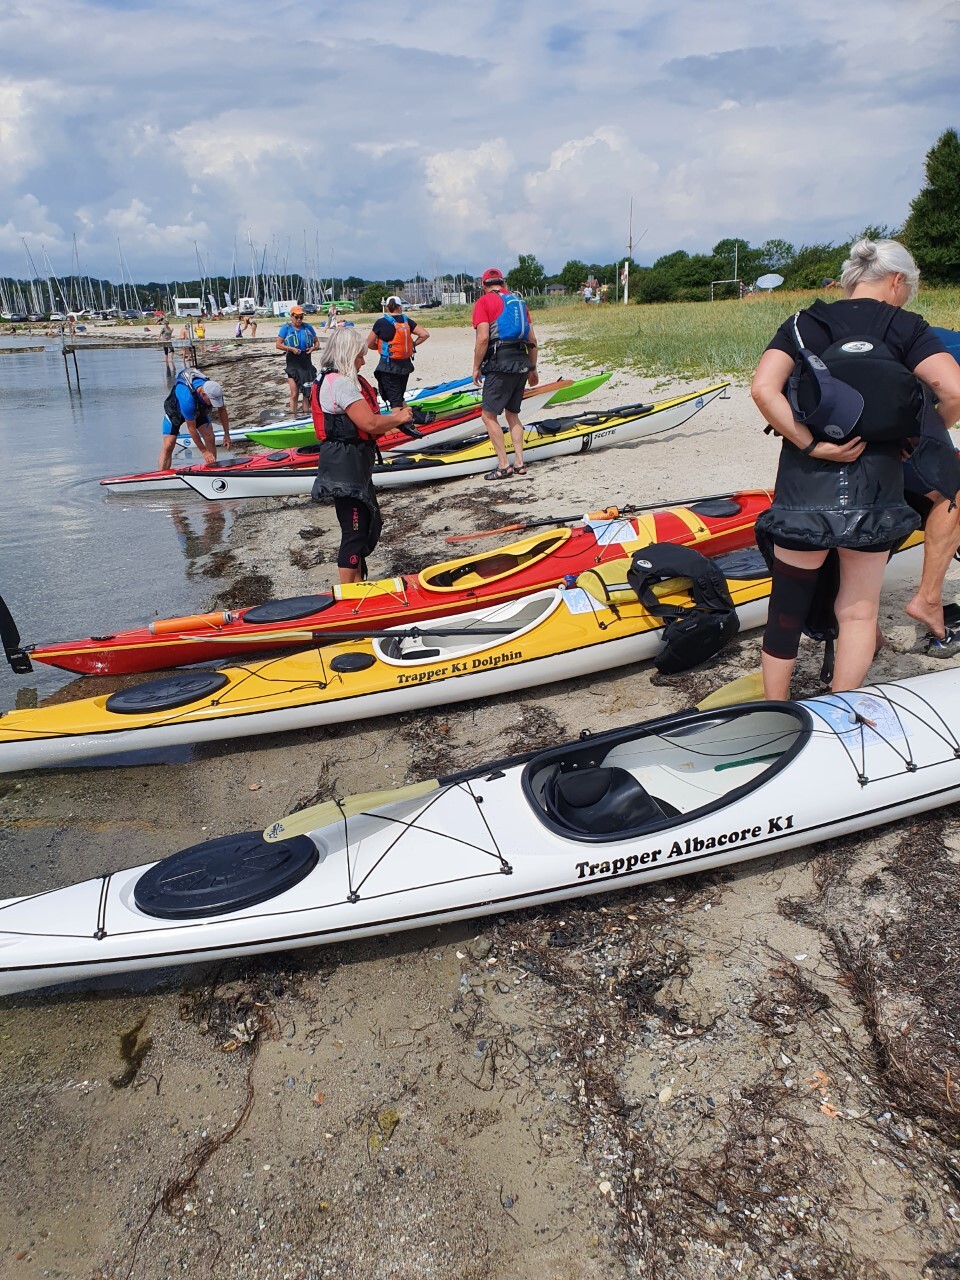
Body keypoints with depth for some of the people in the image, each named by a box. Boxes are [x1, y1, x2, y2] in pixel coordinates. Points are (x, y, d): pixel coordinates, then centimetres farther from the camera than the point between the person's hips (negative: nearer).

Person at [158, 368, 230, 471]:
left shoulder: (215, 391, -30)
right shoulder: (188, 399, -45)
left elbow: (222, 410, -8)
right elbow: (191, 428, -33)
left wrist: (226, 434, -8)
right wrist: (204, 451, -28)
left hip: (199, 409, 5)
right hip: (175, 410, -5)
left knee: (210, 438, -11)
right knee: (168, 445, -15)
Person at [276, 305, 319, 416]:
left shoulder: (308, 327, 6)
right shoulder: (286, 328, -2)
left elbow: (316, 342, 13)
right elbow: (278, 345, -5)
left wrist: (313, 348, -9)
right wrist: (291, 349, -17)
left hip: (306, 362, 4)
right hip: (293, 363, -3)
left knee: (307, 392, 8)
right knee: (294, 393, -5)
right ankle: (293, 417, 0)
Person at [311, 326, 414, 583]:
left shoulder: (337, 380, 16)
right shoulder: (341, 383, -17)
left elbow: (362, 421, 17)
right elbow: (370, 424, -23)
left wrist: (391, 417, 6)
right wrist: (398, 419, -6)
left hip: (352, 463, 11)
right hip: (346, 465, -11)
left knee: (369, 524, 19)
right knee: (355, 530, -5)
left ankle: (358, 582, 32)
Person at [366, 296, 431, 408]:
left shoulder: (381, 323, -9)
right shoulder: (407, 321, 1)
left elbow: (369, 344, -5)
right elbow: (425, 334, -4)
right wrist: (413, 344, 6)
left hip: (388, 366, -4)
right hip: (405, 365, 4)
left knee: (395, 401, -2)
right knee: (400, 397, 21)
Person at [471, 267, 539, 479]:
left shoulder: (483, 302, -1)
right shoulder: (519, 302, 17)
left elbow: (483, 338, -13)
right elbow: (532, 340, 15)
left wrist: (476, 368, -4)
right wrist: (532, 368, 23)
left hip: (500, 364, -7)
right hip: (522, 362, 7)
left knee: (489, 415, 0)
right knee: (512, 413, 17)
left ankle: (503, 465, -5)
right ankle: (519, 463, 14)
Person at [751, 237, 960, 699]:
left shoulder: (805, 322, 5)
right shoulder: (905, 327, 3)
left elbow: (763, 389, -12)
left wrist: (810, 444, -10)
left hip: (805, 484, 1)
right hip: (876, 488, 0)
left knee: (787, 608, 11)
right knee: (858, 612, 12)